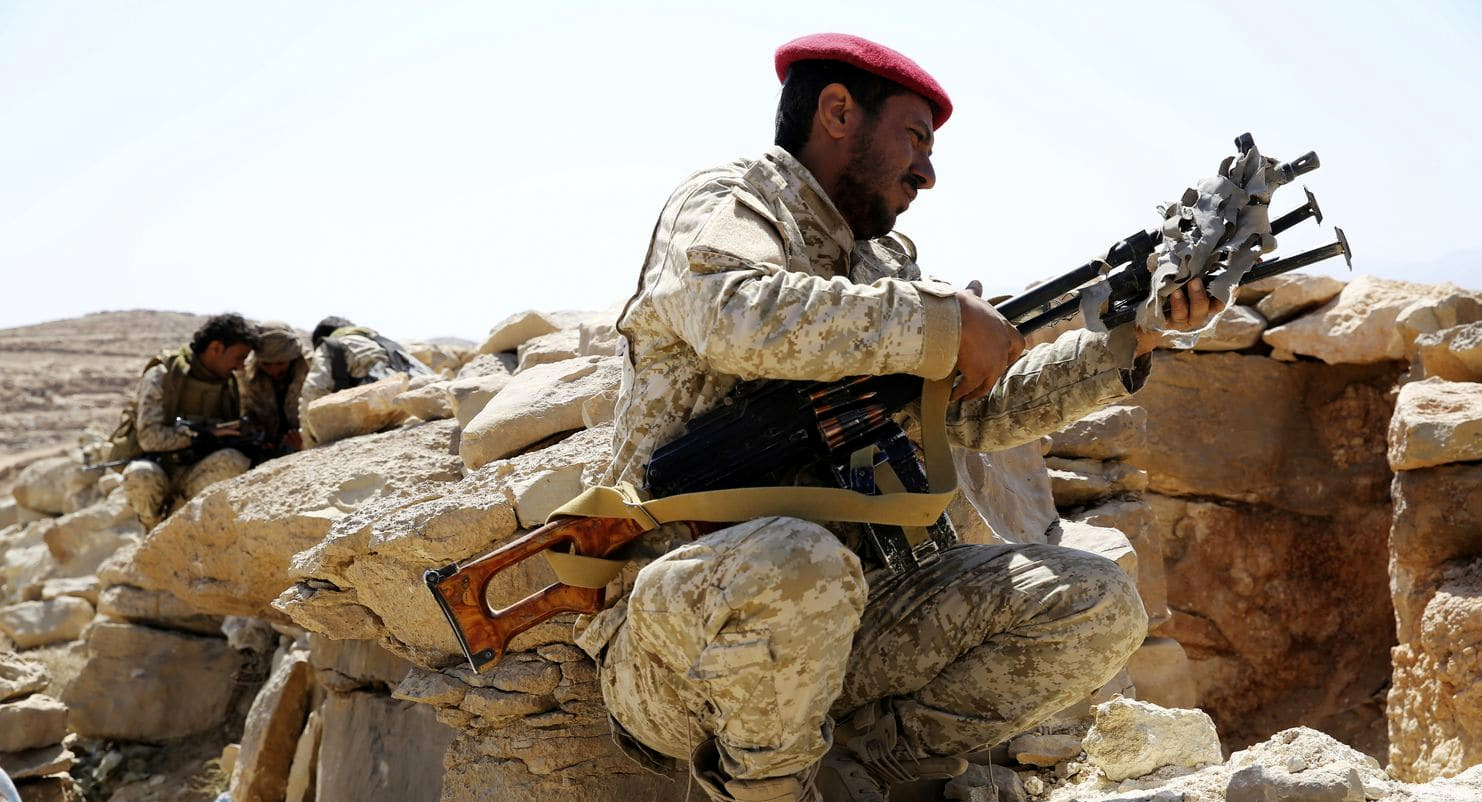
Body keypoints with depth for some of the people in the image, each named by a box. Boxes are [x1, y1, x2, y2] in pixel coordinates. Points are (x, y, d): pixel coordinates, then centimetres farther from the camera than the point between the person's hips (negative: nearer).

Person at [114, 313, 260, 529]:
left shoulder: (229, 384, 8)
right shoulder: (162, 376, -10)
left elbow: (235, 434, 17)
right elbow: (149, 437, -19)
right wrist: (207, 433, -22)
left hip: (192, 475, 4)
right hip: (154, 464, -4)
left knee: (235, 461, -29)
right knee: (143, 475, -41)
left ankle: (174, 514, -11)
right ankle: (156, 529, -8)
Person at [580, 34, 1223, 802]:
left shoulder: (883, 263, 19)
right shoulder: (723, 203, -3)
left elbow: (981, 411, 19)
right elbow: (739, 317, -27)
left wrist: (1127, 337, 7)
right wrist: (945, 322, -20)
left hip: (835, 621, 7)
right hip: (674, 631, -7)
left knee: (1096, 607, -2)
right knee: (794, 565, -41)